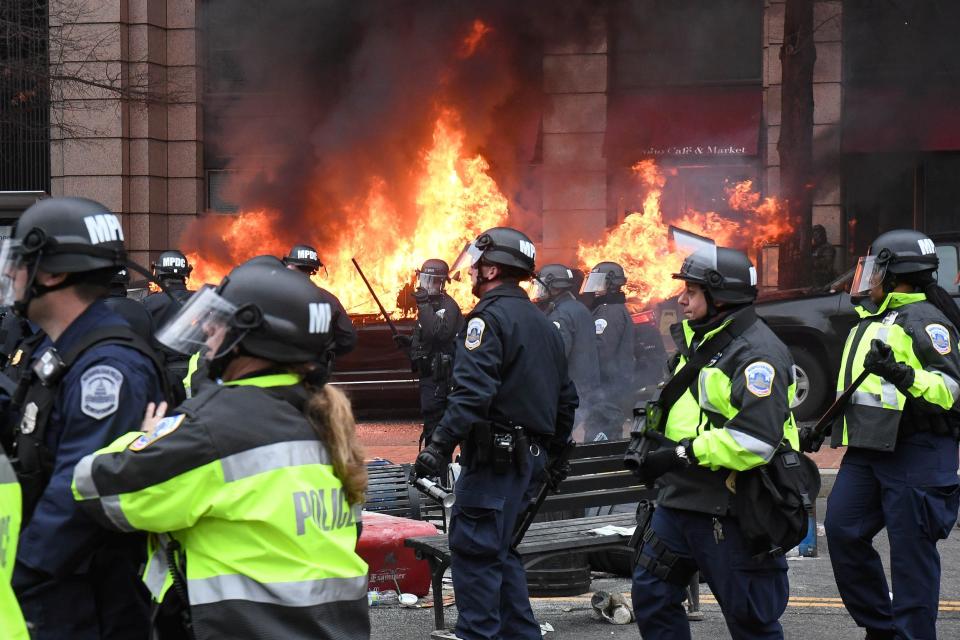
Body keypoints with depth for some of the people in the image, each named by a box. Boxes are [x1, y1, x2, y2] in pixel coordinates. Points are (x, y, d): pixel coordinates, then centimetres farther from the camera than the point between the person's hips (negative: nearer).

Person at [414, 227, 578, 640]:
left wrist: (440, 446, -25)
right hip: (532, 456, 9)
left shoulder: (490, 318, -11)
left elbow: (472, 392, -23)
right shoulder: (542, 323, 18)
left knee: (472, 547, -5)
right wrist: (556, 452, 29)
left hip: (494, 455, -9)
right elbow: (565, 396, 22)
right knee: (498, 548, 16)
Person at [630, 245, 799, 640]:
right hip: (680, 499, 10)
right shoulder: (699, 340, 15)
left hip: (729, 510, -10)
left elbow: (755, 441, -29)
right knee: (652, 593, 13)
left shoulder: (756, 354, -18)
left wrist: (682, 455, -24)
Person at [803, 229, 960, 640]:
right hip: (868, 450, 9)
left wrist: (902, 374, -34)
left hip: (915, 452, -9)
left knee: (910, 548, -5)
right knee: (842, 531, 4)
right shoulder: (872, 322, 21)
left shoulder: (924, 321, -9)